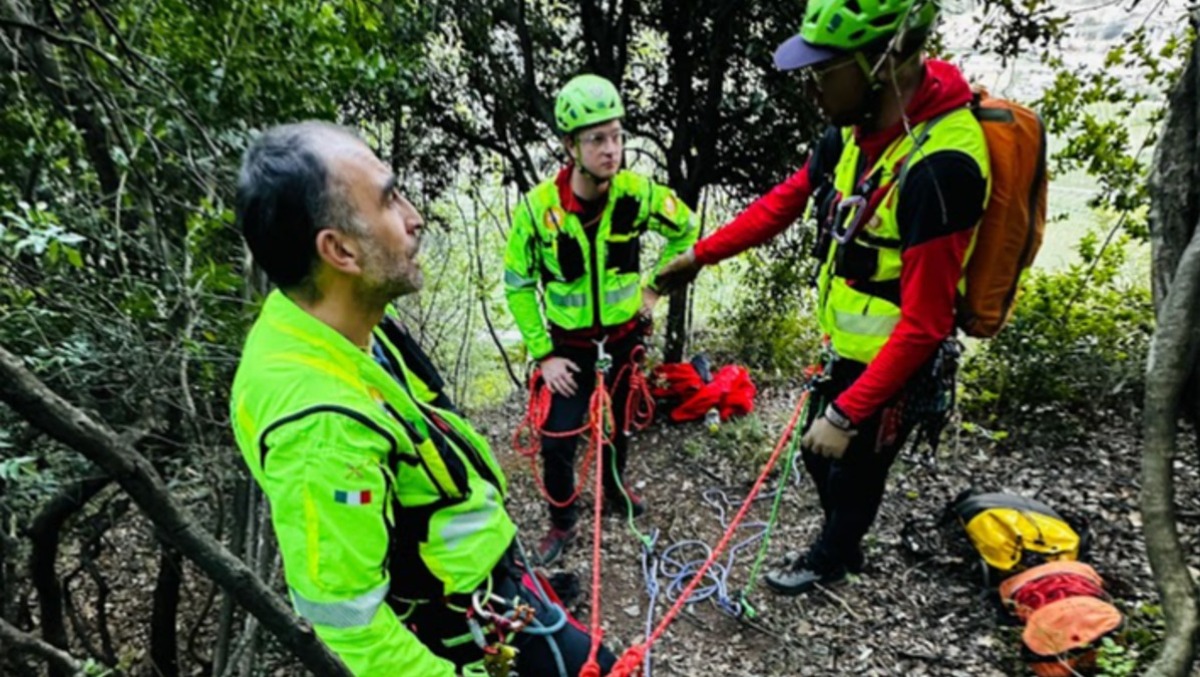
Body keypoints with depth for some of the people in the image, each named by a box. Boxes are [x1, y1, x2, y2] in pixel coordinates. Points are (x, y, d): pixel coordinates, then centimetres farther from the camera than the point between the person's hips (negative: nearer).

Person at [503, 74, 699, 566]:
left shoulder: (638, 193, -17)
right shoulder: (537, 208, -22)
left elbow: (685, 230, 4)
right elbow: (518, 286, -10)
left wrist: (655, 286, -1)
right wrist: (542, 354, -11)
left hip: (625, 334, 2)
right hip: (569, 344, -2)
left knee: (619, 420, 20)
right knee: (558, 438, -2)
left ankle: (615, 487, 48)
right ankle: (562, 523, 24)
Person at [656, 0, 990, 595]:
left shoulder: (940, 168, -33)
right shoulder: (856, 129, -7)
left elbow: (923, 323, -30)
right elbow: (785, 201, 5)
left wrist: (846, 414, -25)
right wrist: (699, 255, 6)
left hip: (894, 366, -8)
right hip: (845, 347, 8)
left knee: (853, 474, 17)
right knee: (819, 453, 25)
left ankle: (828, 561, 47)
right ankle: (844, 547, 53)